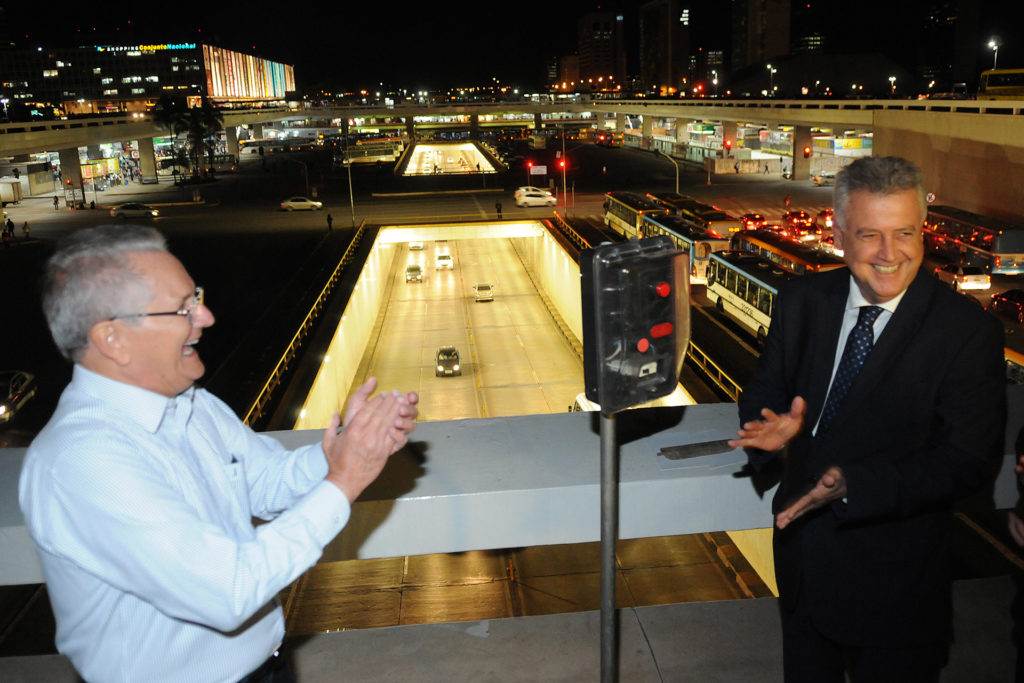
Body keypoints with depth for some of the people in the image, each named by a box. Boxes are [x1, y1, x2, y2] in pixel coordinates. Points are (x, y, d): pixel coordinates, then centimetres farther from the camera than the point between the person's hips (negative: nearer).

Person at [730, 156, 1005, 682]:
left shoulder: (967, 330, -17)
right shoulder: (801, 301, -4)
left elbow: (969, 459, -20)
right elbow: (765, 389, 2)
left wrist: (853, 484, -31)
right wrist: (773, 427, -22)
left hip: (895, 581, -4)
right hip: (802, 547, 4)